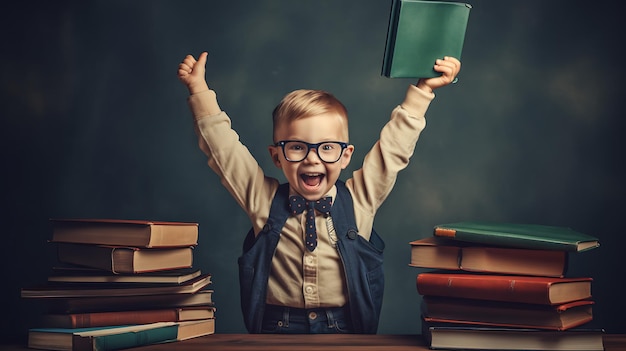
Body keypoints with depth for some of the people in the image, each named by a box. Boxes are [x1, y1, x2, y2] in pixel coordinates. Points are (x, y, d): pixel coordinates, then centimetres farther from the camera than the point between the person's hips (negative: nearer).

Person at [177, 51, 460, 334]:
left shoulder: (358, 199, 4)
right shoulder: (264, 199, 4)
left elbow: (394, 145, 8)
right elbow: (222, 146, 8)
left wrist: (422, 90, 6)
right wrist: (199, 89, 6)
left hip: (347, 326, 0)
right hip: (276, 326, 0)